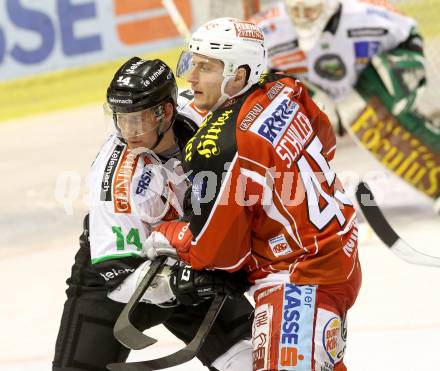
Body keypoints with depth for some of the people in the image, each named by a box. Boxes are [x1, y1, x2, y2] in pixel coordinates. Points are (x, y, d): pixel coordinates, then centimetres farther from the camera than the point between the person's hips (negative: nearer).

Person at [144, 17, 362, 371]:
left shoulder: (217, 150, -25)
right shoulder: (283, 91, -3)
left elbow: (218, 251, -16)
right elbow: (325, 142, 18)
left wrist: (166, 236, 3)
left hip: (300, 278, -10)